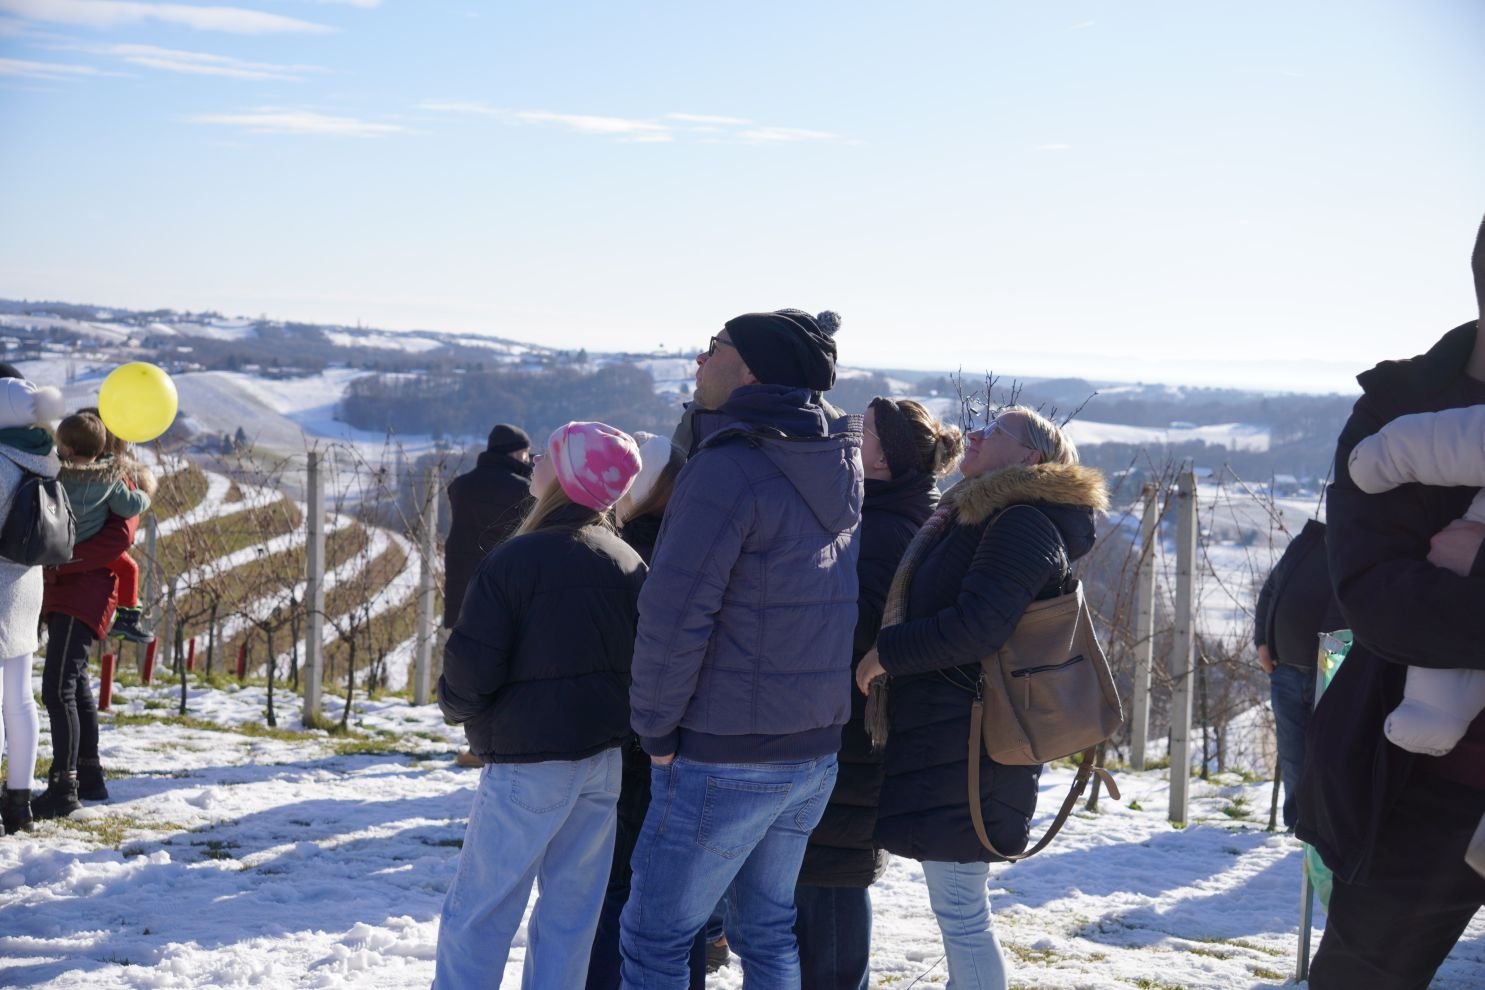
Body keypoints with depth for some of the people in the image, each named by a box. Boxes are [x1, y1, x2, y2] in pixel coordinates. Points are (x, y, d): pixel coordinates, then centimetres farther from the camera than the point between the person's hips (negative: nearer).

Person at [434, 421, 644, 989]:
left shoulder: (515, 560, -15)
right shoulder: (630, 563, 3)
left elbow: (471, 666, -15)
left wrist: (458, 708, 5)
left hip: (527, 762, -6)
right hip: (604, 759, 6)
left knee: (478, 912, 3)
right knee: (571, 912, 12)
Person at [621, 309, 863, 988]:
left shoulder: (727, 470, -19)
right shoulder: (839, 466, 6)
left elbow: (673, 617, -22)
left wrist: (655, 729, -10)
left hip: (725, 760, -8)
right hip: (816, 751, 8)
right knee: (767, 929, 19)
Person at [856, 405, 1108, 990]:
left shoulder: (1023, 525, -14)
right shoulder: (978, 519, 18)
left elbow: (978, 625, -23)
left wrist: (887, 653, -15)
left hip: (967, 744, -11)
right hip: (944, 737, 11)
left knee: (959, 911, -6)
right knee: (958, 908, 17)